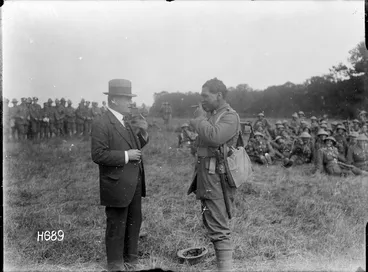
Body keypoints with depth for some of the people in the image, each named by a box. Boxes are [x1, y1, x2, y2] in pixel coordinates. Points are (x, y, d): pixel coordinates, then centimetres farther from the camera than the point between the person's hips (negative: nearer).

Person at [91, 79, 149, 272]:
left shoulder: (125, 122, 12)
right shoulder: (101, 123, -14)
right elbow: (98, 155, -21)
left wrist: (142, 134, 1)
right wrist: (126, 156, -21)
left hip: (134, 183, 8)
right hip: (117, 185, -8)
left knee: (134, 222, 18)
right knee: (116, 227, 5)